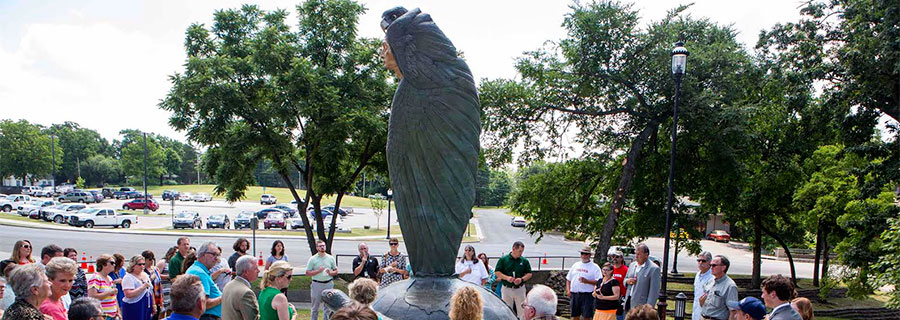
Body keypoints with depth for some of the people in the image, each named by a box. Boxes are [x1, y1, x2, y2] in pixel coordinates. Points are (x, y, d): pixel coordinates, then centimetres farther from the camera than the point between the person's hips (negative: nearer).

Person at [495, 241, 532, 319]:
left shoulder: (524, 261, 4)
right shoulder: (503, 259, -1)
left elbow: (529, 274, 7)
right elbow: (497, 272, -2)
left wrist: (522, 279, -12)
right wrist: (507, 277, -16)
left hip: (519, 289, 1)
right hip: (506, 289, -1)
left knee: (522, 310, 1)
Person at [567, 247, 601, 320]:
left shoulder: (595, 267, 0)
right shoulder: (575, 265, 15)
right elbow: (568, 279, 18)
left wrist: (587, 281, -22)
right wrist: (568, 290, 5)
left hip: (587, 295, -4)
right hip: (574, 294, 5)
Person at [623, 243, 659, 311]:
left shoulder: (654, 269, -11)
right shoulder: (632, 265, 12)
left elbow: (654, 292, -13)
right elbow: (625, 279, 23)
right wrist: (627, 281, -2)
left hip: (641, 305, -7)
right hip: (629, 302, 7)